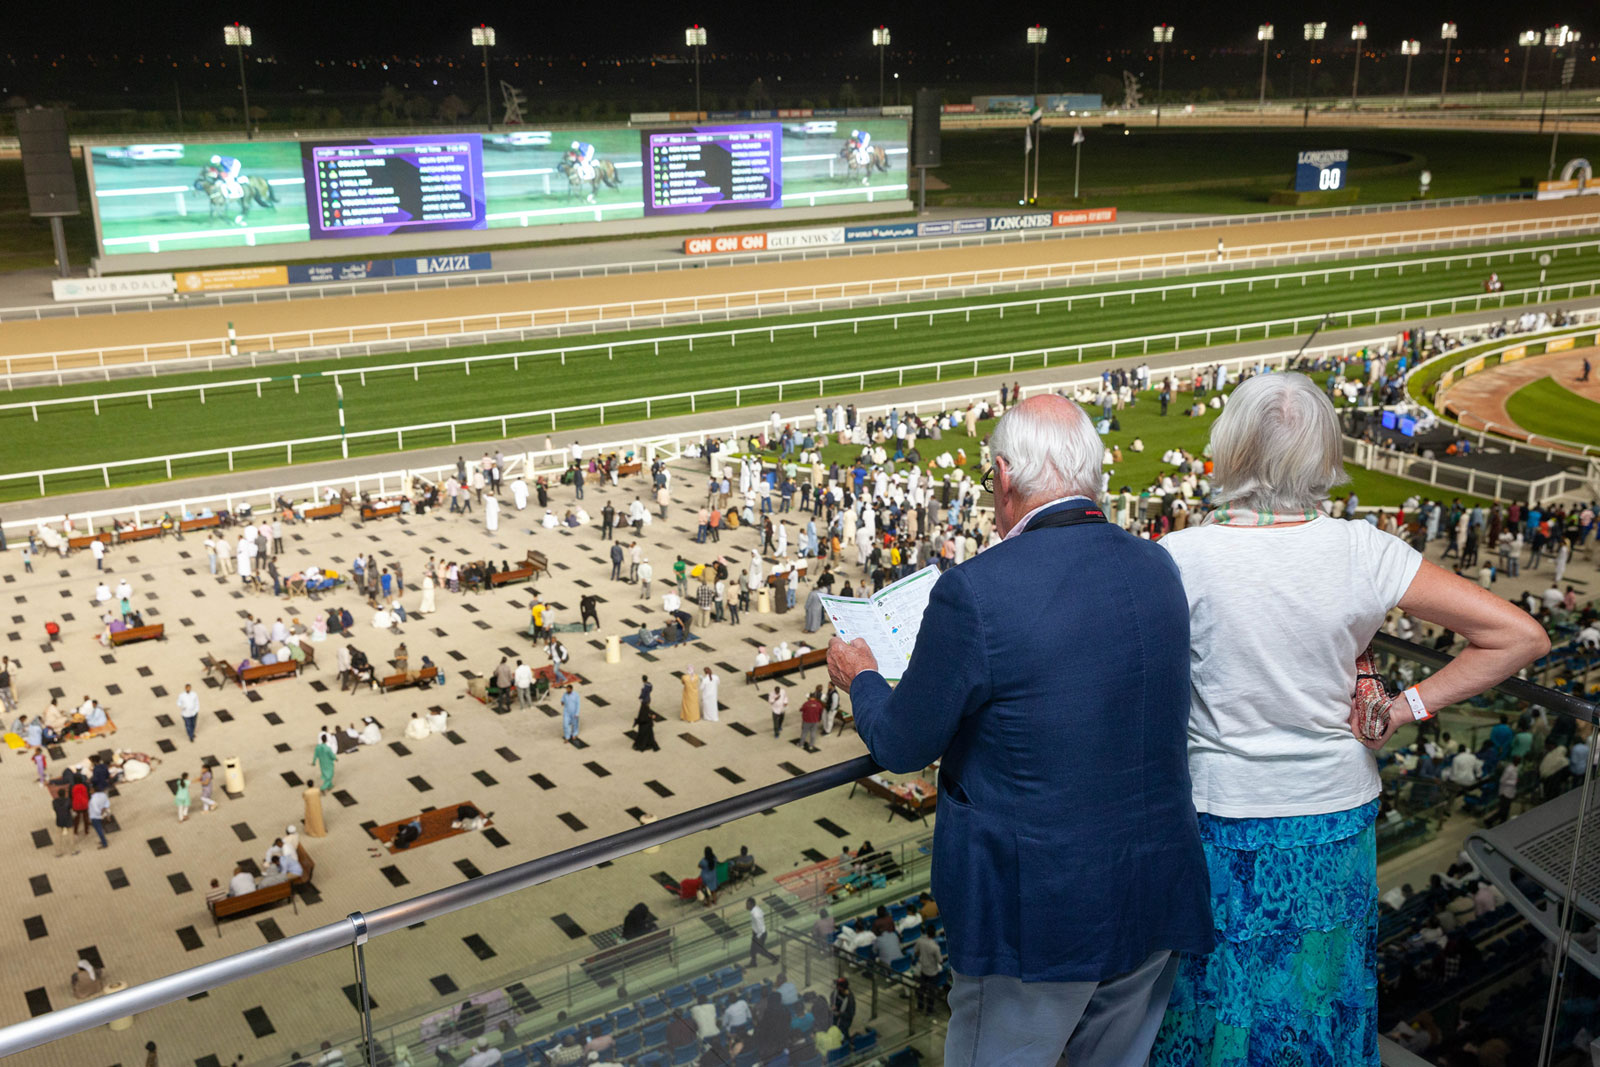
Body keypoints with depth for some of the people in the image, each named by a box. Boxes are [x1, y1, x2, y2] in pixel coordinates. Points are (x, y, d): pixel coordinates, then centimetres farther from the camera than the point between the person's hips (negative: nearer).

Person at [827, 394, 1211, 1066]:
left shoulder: (974, 593, -22)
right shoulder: (1157, 569, -3)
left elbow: (904, 746, -10)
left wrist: (860, 679, 11)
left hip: (1036, 914, -5)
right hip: (1157, 900, 6)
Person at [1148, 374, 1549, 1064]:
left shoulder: (1182, 559, -20)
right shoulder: (1361, 553, -13)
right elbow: (1520, 636, -10)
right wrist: (1404, 709, -7)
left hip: (1223, 823, -2)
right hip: (1338, 818, 2)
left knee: (1219, 1001, 18)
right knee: (1322, 988, 24)